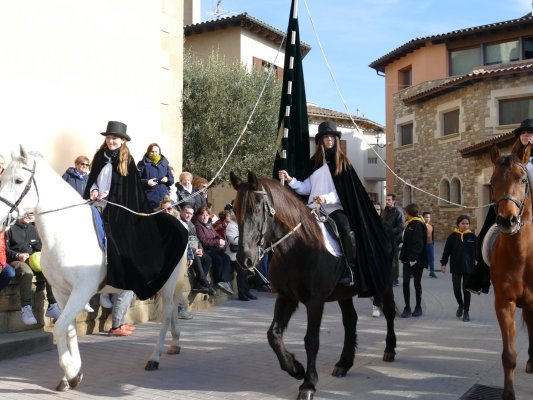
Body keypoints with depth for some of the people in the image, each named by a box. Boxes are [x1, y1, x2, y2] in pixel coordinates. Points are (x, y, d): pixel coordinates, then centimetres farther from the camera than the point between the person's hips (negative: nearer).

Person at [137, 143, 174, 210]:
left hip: (164, 198, 3)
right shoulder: (142, 164, 4)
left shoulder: (164, 163, 17)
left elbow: (172, 180, 17)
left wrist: (167, 179, -5)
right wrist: (147, 182, -17)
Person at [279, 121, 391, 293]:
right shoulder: (314, 162, 13)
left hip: (335, 208, -3)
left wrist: (327, 198, -17)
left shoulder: (342, 162, 5)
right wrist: (290, 180, -1)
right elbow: (306, 188, 14)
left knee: (348, 232, -31)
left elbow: (345, 191, -2)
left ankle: (350, 270, -17)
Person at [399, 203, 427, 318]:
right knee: (405, 283, 1)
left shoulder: (418, 224, -13)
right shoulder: (409, 224, 13)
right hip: (408, 259, 7)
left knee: (417, 284, 5)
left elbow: (419, 243, -20)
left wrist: (414, 258, -24)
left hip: (417, 260, -7)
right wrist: (403, 256, 15)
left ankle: (418, 307, 17)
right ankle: (407, 308, 7)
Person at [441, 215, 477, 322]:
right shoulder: (453, 236, 0)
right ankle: (460, 305, 31)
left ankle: (466, 312, 13)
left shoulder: (472, 236, 0)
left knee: (466, 290, 2)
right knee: (456, 289, 3)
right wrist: (443, 264, -1)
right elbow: (446, 251, 3)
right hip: (456, 268, 0)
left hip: (469, 268, 0)